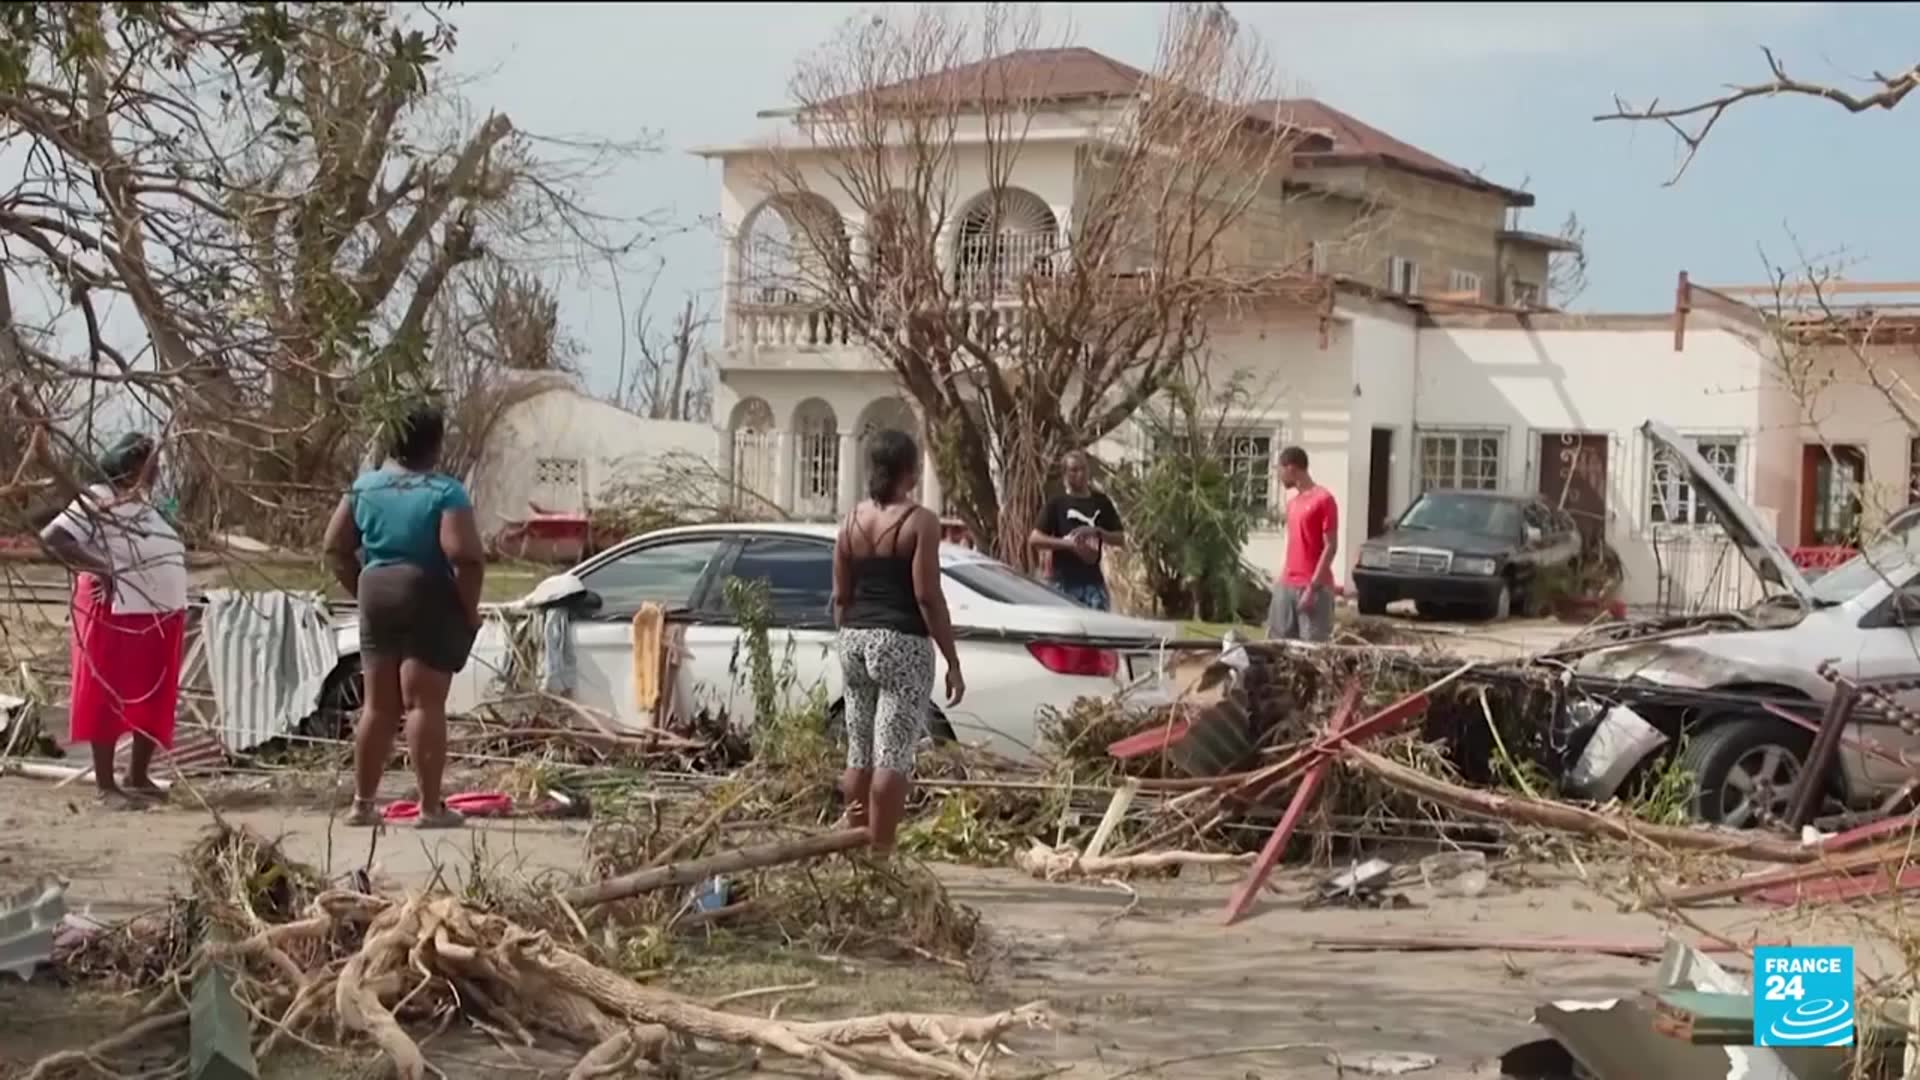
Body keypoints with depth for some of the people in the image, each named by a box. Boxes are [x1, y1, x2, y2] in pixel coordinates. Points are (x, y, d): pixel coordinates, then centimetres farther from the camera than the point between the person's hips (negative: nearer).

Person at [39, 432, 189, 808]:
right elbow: (51, 537, -19)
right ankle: (106, 785, 2)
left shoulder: (146, 503, 14)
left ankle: (138, 777, 23)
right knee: (109, 699, -2)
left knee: (154, 702, 11)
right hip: (116, 616, -8)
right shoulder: (98, 501, -10)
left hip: (160, 619, 8)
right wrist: (99, 569, -23)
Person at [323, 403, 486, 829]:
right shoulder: (445, 492, -10)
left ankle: (363, 803, 16)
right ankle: (431, 807, -4)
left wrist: (362, 591, 16)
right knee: (423, 703, -5)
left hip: (377, 595, 5)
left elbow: (335, 547, 9)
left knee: (379, 706, 12)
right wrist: (470, 608, -8)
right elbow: (464, 557, -19)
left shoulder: (365, 486, 7)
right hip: (429, 600, -5)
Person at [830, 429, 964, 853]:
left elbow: (841, 596, 11)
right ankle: (879, 852, -8)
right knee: (892, 757, -6)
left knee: (860, 755, 14)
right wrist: (953, 663, -9)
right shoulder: (919, 521, -9)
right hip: (902, 644, -7)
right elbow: (927, 596, -13)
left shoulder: (852, 520, 9)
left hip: (856, 641, 7)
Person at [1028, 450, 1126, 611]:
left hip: (1093, 580, 3)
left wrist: (1097, 532, -8)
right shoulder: (1057, 504, 1)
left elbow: (1120, 538, 12)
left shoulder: (1101, 502, 11)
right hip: (1064, 582, -2)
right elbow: (1034, 539, -6)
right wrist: (1069, 543, -16)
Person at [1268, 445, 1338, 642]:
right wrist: (1281, 580, 12)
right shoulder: (1292, 502, 17)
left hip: (1314, 587, -8)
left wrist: (1312, 586, -17)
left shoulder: (1323, 499, -9)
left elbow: (1331, 547, -12)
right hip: (1287, 586, 8)